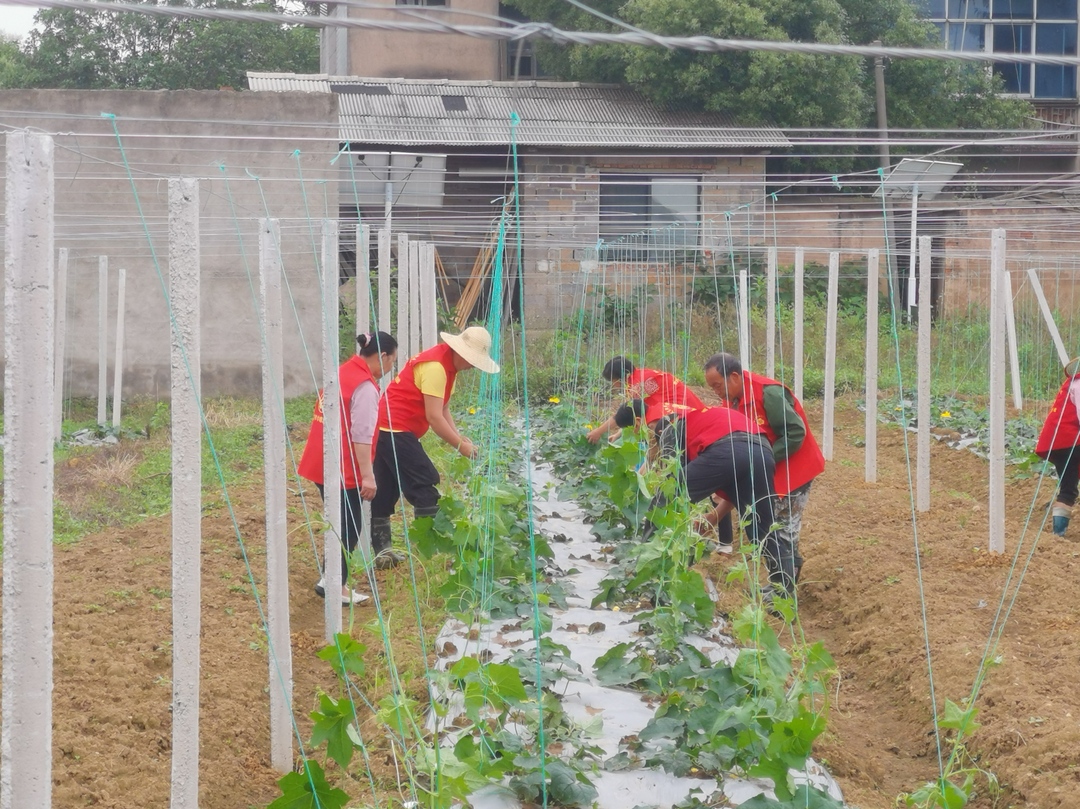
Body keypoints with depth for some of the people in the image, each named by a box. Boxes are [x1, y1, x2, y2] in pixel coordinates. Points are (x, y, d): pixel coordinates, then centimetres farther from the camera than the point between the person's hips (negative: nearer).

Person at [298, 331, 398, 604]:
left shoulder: (343, 372, 13)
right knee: (349, 527, 1)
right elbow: (361, 434, -22)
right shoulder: (365, 386, -15)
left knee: (341, 523, 18)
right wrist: (367, 475, -22)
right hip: (343, 469, -9)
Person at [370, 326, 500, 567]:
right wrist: (461, 445, -15)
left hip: (385, 429, 10)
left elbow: (443, 409, 11)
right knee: (425, 486, -9)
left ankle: (382, 551, 14)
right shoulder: (435, 367, -19)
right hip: (396, 430, -10)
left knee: (385, 492, 10)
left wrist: (459, 437, -2)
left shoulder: (447, 364, 12)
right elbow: (434, 417, -22)